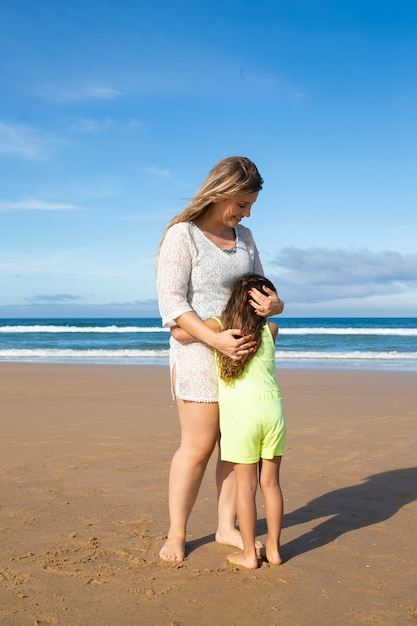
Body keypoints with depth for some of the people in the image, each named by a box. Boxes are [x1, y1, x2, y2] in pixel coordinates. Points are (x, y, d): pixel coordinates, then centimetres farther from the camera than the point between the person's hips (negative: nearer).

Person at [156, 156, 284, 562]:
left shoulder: (243, 236, 9)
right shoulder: (182, 236, -11)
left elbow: (261, 288, 13)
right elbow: (171, 304, -17)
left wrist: (274, 304, -11)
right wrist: (216, 339, -28)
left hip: (241, 351, 6)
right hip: (198, 351, -6)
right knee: (197, 447, -2)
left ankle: (226, 528, 22)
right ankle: (176, 534, 14)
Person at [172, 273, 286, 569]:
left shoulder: (219, 325, -2)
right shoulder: (271, 330, 6)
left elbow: (180, 333, -3)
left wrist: (175, 321, 18)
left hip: (239, 412, -2)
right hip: (272, 407, 2)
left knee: (246, 484, 6)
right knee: (271, 482, 12)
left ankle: (249, 553, 13)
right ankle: (274, 548, 21)